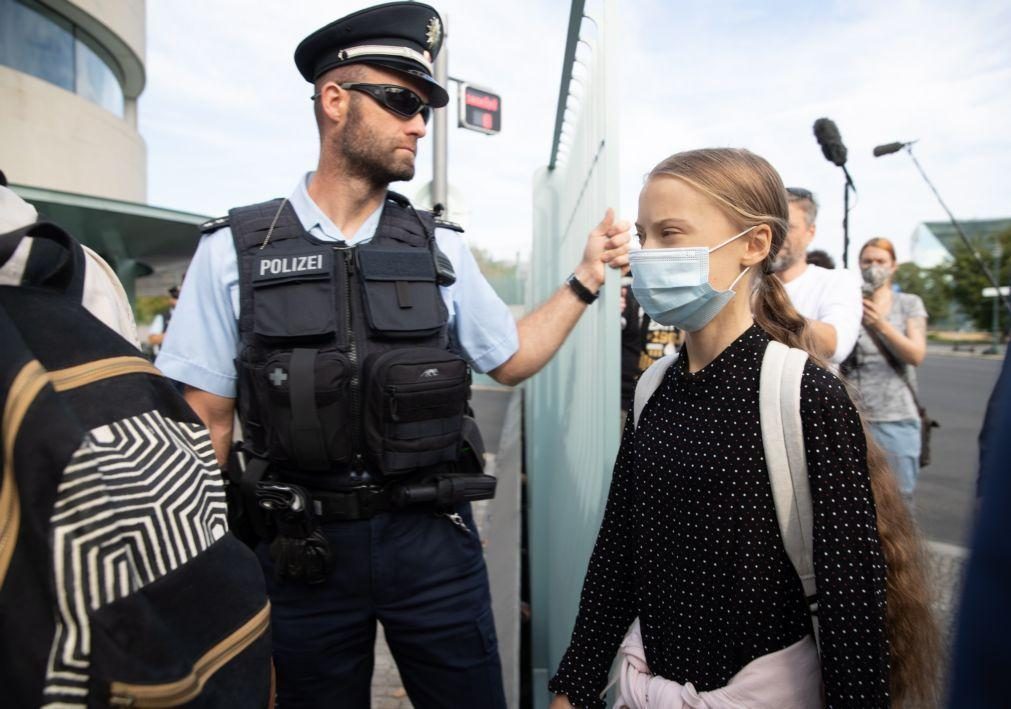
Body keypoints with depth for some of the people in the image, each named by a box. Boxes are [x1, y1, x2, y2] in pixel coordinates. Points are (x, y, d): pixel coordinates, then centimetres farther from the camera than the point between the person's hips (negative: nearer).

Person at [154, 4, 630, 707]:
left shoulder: (440, 246, 2)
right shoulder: (235, 250, -4)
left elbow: (512, 358, 12)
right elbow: (206, 421, -2)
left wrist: (587, 277, 4)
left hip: (434, 540, 2)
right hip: (303, 548, -1)